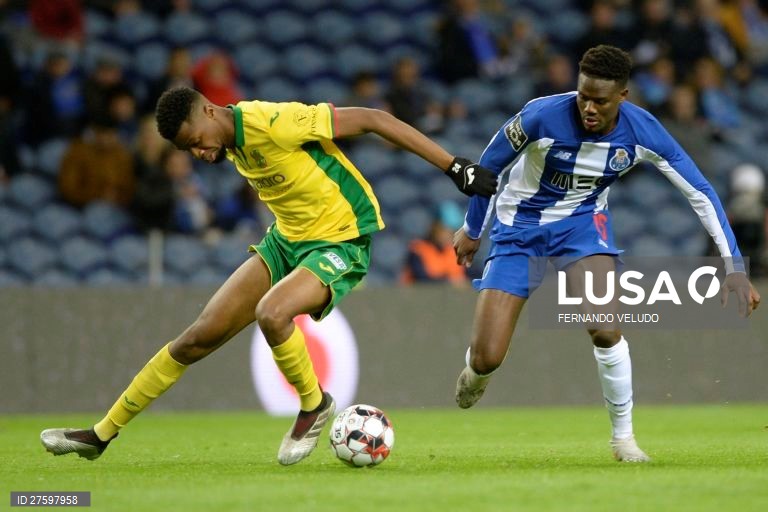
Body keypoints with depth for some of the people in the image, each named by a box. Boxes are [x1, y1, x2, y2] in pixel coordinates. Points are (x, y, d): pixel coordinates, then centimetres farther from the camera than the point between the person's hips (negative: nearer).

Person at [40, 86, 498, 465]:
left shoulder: (274, 123, -26)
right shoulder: (233, 143, 0)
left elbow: (373, 119, -25)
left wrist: (456, 168, -26)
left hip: (341, 242, -8)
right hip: (287, 239, 8)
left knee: (271, 312, -35)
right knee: (200, 336, 2)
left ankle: (315, 406, -8)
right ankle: (102, 435, 10)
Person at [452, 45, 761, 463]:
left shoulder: (642, 132, -22)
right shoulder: (543, 116, -29)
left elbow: (700, 192, -14)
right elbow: (488, 165, -10)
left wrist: (735, 267, -19)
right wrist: (471, 229, 3)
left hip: (582, 220, 1)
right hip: (518, 224, -1)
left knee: (605, 330, -25)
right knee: (487, 359, -8)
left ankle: (623, 436, -3)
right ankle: (474, 373, 33)